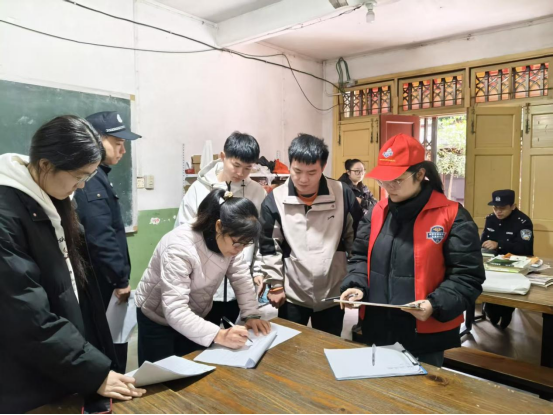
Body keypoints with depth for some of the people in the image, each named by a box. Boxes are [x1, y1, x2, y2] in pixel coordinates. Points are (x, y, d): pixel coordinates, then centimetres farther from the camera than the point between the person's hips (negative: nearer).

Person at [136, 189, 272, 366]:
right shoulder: (180, 247, -36)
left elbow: (242, 279, -11)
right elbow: (175, 311, -41)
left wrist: (252, 315, -25)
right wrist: (218, 335, -50)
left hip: (199, 315, 6)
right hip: (159, 319, -5)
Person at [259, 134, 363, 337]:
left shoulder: (343, 195, -9)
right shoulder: (275, 200, -11)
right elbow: (268, 247, -3)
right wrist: (276, 285, -3)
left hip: (333, 293, 1)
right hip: (292, 295, 0)